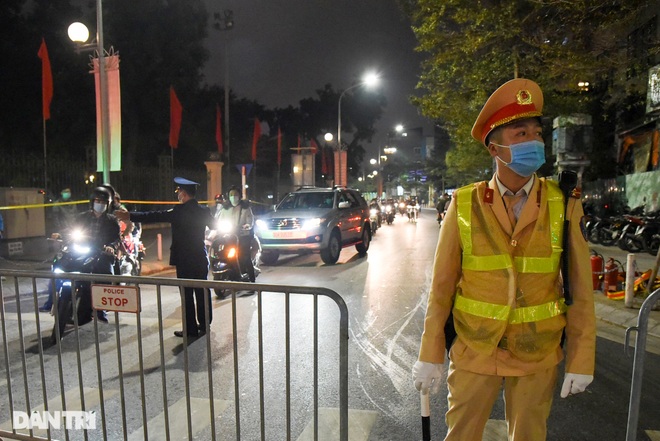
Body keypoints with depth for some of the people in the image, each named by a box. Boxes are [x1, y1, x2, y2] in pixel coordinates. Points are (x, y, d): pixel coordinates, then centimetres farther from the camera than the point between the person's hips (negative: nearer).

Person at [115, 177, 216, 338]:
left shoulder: (180, 211, -15)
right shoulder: (204, 210, 3)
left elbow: (154, 216, -16)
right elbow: (213, 224, 20)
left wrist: (130, 216, -11)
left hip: (184, 259, -6)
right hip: (201, 257, 6)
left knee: (187, 293, 2)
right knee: (202, 291, 13)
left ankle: (191, 328, 8)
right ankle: (204, 324, 22)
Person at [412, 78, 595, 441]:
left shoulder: (564, 206, -6)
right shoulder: (464, 205, -9)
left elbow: (580, 288, -2)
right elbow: (442, 285, -6)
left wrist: (581, 361, 0)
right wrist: (430, 355, -4)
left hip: (538, 356, 1)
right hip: (473, 352, 0)